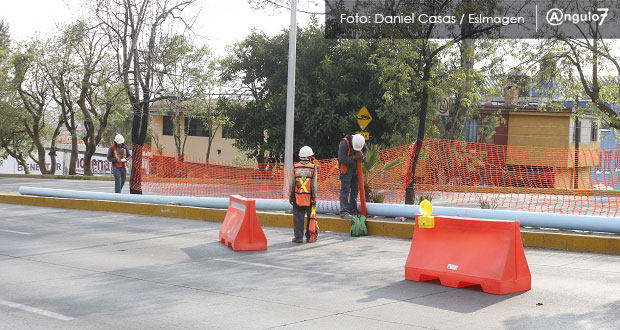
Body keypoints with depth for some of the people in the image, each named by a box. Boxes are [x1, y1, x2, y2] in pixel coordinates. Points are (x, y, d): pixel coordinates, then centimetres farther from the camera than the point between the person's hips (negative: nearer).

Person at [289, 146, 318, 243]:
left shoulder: (295, 167, 1)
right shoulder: (313, 168, -3)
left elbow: (292, 182, 2)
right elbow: (314, 184, -3)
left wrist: (290, 195, 8)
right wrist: (314, 197, 0)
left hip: (297, 196, 1)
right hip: (309, 196, -1)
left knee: (298, 217, 4)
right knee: (310, 217, 8)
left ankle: (298, 236, 4)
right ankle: (309, 236, 11)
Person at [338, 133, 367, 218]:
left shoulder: (361, 141, -6)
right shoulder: (344, 143, -24)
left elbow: (365, 150, 13)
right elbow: (341, 159, -24)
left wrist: (363, 156, -9)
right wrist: (354, 157, -27)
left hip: (356, 169, 6)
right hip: (346, 169, -6)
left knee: (355, 189, 8)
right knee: (345, 189, -10)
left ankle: (353, 210, 15)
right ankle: (344, 211, -12)